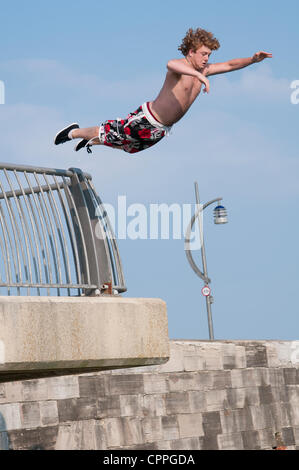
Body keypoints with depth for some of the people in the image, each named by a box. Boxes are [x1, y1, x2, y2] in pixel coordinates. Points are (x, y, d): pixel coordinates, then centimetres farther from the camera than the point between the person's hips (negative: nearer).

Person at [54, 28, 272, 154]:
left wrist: (252, 60, -18)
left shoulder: (203, 70, -1)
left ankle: (91, 141, 51)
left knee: (129, 147, 28)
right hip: (145, 119, -8)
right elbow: (170, 64, -51)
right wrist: (200, 76, -61)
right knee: (109, 134, 7)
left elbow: (229, 65, 0)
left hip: (160, 130, 8)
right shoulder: (180, 65, -26)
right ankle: (75, 132, 34)